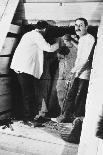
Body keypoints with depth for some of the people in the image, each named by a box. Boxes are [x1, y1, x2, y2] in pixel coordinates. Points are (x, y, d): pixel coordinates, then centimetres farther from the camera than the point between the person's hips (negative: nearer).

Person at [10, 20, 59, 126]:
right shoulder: (37, 35, -8)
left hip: (21, 68, 10)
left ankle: (28, 117, 18)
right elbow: (49, 48, -13)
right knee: (28, 95, -6)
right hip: (25, 69, -10)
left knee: (28, 94, 12)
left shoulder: (29, 34, 22)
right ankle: (28, 119, -1)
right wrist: (59, 43, 4)